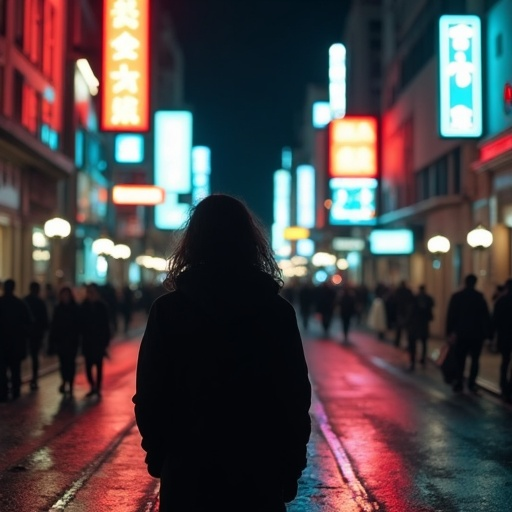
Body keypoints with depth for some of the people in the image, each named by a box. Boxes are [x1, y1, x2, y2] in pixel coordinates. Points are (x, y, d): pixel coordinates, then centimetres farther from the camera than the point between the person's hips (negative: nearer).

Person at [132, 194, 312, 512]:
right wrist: (291, 467, 6)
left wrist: (157, 453, 10)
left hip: (188, 468, 0)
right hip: (259, 471, 0)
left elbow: (150, 396, -4)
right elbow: (296, 397, -4)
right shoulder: (278, 311, -5)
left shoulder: (168, 310, -7)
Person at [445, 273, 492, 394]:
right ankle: (471, 384, 3)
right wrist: (488, 332, -4)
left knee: (460, 360, 7)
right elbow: (485, 316, -8)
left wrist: (450, 332, 0)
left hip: (461, 333, 1)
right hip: (477, 334, -1)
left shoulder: (456, 296, 0)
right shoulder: (479, 297, -5)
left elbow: (451, 316, -2)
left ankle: (459, 384, 1)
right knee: (475, 359, 9)